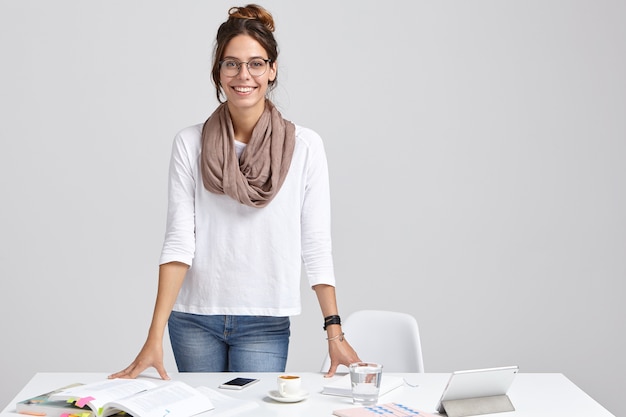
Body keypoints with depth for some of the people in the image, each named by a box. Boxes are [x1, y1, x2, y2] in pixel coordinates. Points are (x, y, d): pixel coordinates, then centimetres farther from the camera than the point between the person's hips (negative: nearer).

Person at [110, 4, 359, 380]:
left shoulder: (304, 147, -5)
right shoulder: (190, 144, -3)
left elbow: (316, 246, -4)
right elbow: (179, 241, -7)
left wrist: (335, 332, -9)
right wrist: (155, 338, -14)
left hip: (265, 324, -1)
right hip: (193, 318, 1)